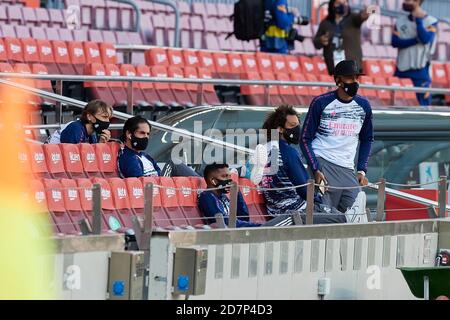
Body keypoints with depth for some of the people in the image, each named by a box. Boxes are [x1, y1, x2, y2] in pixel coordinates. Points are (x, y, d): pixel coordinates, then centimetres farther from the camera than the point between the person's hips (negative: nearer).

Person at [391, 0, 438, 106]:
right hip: (402, 68, 4)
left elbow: (425, 39, -18)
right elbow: (395, 42, -3)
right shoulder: (400, 21, 11)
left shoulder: (430, 22, -1)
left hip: (420, 69, -4)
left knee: (424, 104, -6)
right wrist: (416, 40, -15)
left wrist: (418, 21, -11)